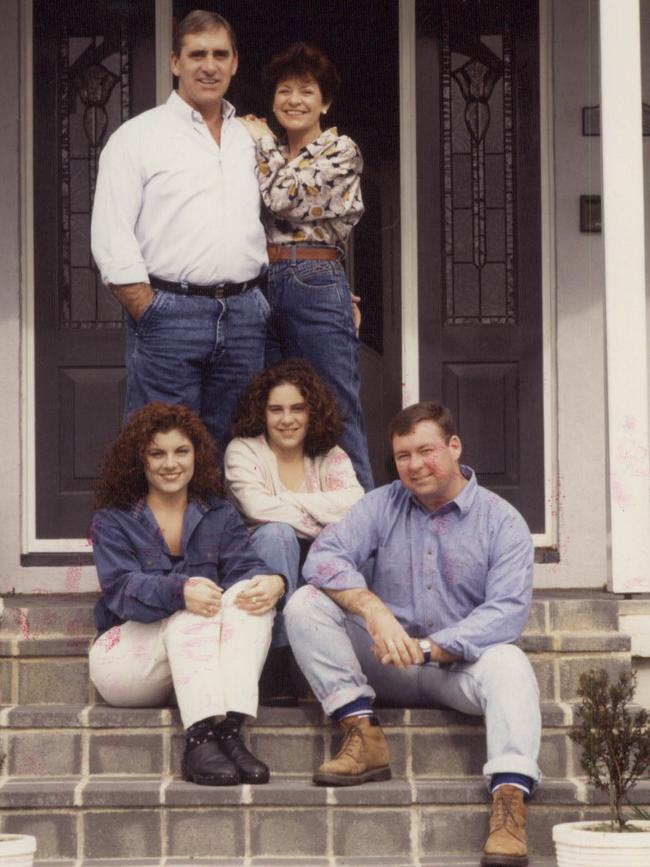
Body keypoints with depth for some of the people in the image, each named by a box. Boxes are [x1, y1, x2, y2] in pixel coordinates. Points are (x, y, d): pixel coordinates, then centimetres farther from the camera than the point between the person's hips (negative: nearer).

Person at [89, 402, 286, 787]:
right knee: (194, 616, -32)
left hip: (201, 652, 3)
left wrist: (272, 582, -31)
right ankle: (200, 740, -49)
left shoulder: (220, 516, 13)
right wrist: (180, 592, -36)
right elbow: (123, 589, -14)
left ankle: (230, 729, -42)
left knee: (252, 594, -25)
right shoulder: (113, 522, 4)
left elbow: (245, 566, -5)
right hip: (126, 658, -3)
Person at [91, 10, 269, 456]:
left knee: (232, 450, 7)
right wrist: (151, 316, -12)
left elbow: (271, 222, 22)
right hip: (170, 312, -5)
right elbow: (111, 241, -6)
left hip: (245, 314, 5)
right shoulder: (137, 136, 1)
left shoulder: (252, 140, 17)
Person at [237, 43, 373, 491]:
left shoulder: (341, 150, 0)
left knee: (337, 416, -6)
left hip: (316, 286, -6)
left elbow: (283, 197, -11)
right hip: (264, 289, 7)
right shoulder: (273, 159, 20)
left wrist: (262, 141, 2)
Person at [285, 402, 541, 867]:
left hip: (458, 667, -2)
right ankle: (363, 733, -24)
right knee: (306, 604, -16)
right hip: (387, 664, 3)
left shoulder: (502, 522, -2)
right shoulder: (383, 505, 5)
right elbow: (324, 555, -11)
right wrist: (373, 610, -29)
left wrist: (428, 649, -25)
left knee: (508, 663, -35)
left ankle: (510, 798, -50)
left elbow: (507, 611, -15)